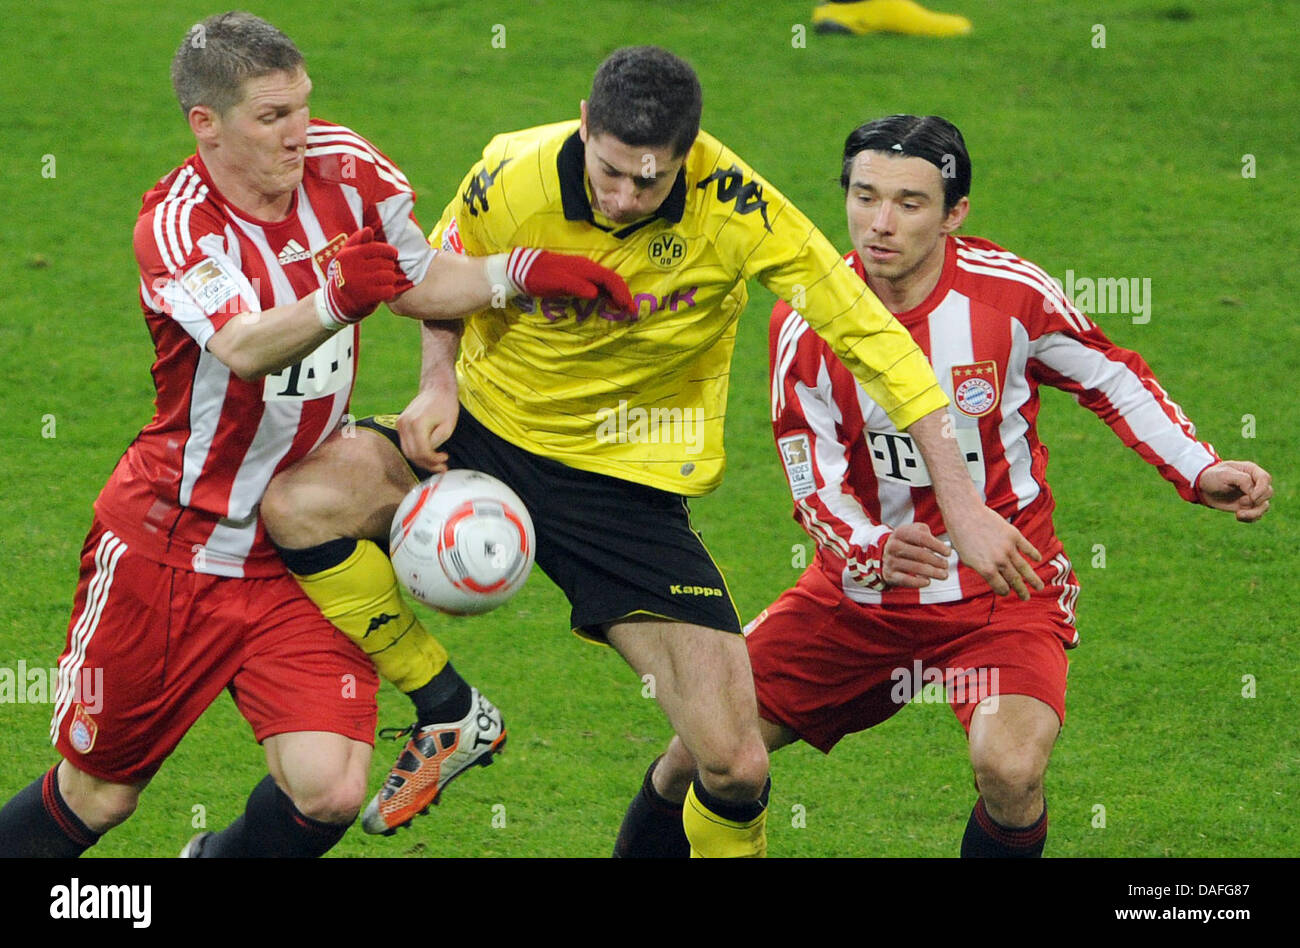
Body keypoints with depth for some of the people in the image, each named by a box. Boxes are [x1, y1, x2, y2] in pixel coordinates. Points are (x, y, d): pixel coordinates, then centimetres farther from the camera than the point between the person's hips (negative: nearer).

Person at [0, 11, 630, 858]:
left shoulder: (344, 168, -5)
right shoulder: (176, 224, -20)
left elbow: (422, 284, 12)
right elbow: (243, 349, -38)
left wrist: (526, 270, -4)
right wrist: (338, 301, -57)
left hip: (296, 553, 4)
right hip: (168, 548, -4)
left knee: (330, 791, -14)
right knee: (96, 798, 5)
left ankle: (218, 861, 16)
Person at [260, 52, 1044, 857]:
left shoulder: (732, 202, -22)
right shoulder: (510, 181, -18)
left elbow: (866, 329, -15)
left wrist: (960, 502, -16)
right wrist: (441, 383, -14)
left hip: (633, 484, -1)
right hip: (489, 434, 1)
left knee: (736, 764, -12)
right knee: (297, 504, -27)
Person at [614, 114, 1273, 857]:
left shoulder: (1012, 293, -16)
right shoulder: (805, 321, -11)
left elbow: (1113, 380, 2)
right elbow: (813, 482, -7)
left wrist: (1201, 473, -8)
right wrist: (871, 551, -28)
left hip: (1003, 585, -2)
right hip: (863, 587, 3)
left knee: (1010, 769, -28)